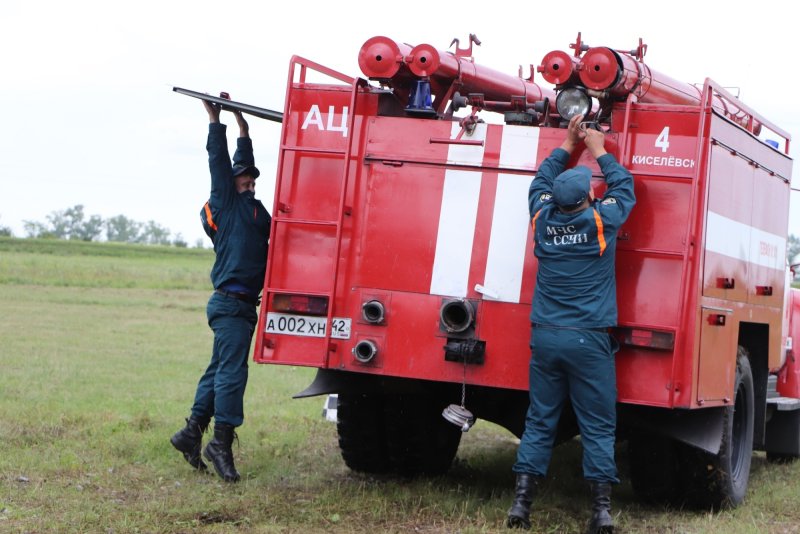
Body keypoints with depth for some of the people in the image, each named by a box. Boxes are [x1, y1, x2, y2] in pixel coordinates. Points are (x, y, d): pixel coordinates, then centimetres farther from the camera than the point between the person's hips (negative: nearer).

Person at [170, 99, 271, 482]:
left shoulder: (252, 208, 20)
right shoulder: (225, 203, 0)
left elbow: (243, 162, 30)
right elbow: (220, 163, -5)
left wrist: (242, 126, 32)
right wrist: (215, 120, -1)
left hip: (244, 305, 9)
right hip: (230, 303, -9)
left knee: (220, 371, 13)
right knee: (232, 372, -12)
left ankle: (192, 433, 20)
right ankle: (222, 443, -11)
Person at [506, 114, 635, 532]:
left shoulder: (543, 219, 2)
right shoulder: (602, 222, -7)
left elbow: (541, 182, 22)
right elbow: (624, 187, 11)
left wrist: (567, 145, 28)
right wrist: (598, 151, 21)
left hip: (546, 336, 3)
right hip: (589, 340, -3)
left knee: (539, 422, 8)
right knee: (597, 426, 2)